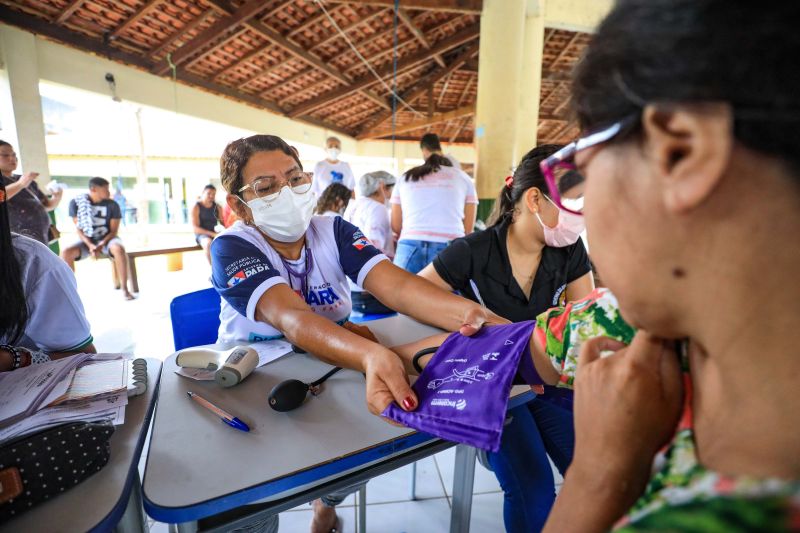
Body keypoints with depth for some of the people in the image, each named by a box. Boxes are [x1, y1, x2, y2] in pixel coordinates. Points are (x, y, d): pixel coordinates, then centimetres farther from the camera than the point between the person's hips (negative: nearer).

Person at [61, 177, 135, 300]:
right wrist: (90, 245, -21)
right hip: (87, 240, 1)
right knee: (66, 252, -27)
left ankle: (124, 289, -29)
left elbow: (114, 231, -5)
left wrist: (101, 245, -22)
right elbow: (79, 229, -4)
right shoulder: (76, 202, -5)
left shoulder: (112, 205, -6)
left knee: (119, 248, -36)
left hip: (107, 239, -1)